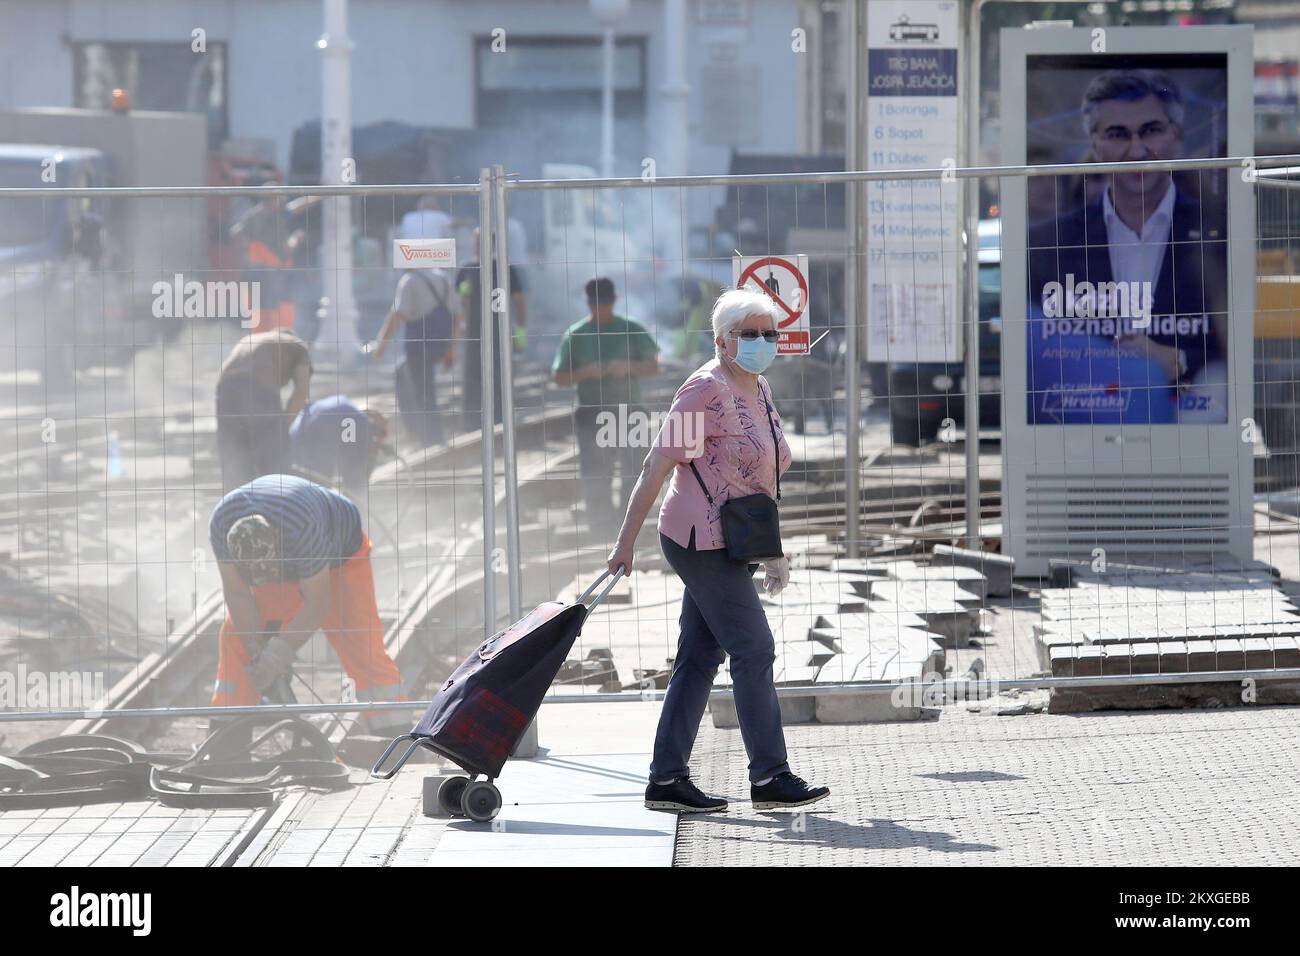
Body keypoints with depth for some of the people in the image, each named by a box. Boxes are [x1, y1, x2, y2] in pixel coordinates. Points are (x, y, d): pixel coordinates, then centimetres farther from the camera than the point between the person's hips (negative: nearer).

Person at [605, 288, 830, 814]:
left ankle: (667, 779, 10)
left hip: (724, 547, 9)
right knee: (754, 651, -8)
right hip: (704, 541, -9)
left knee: (699, 657, 8)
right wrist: (626, 540, -15)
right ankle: (769, 777, -5)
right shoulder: (707, 390, -14)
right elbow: (658, 465, -14)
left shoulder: (758, 390, 14)